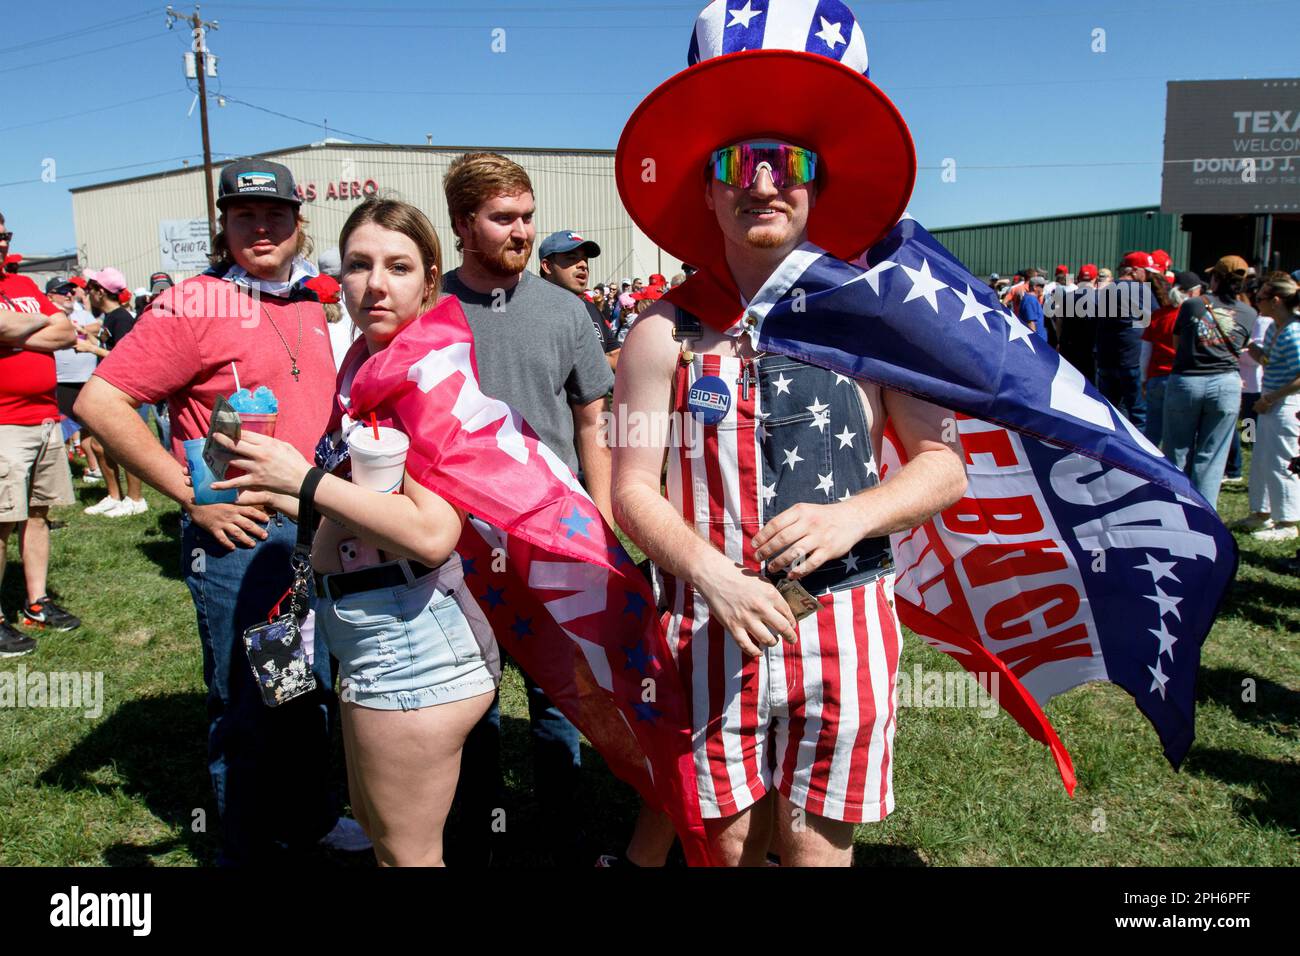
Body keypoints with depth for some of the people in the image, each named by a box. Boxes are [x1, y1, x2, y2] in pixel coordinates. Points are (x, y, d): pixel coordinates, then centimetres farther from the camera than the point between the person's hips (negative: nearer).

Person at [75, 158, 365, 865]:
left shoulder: (310, 306, 10)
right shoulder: (194, 304, -11)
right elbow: (99, 402, -17)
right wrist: (195, 498, -18)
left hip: (315, 530, 7)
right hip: (237, 535, -6)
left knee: (314, 691, 19)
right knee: (247, 707, 7)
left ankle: (307, 817, 40)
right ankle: (245, 848, 28)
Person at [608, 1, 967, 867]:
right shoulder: (665, 333, -1)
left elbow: (944, 466, 2)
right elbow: (633, 487, -2)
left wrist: (851, 516, -16)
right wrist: (713, 576, -18)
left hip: (845, 622, 1)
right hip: (710, 623, 0)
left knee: (816, 843, 12)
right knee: (730, 843, 11)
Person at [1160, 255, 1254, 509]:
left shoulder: (1192, 305, 2)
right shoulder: (1248, 313, 5)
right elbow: (1239, 349, 11)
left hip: (1184, 381, -1)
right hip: (1226, 384, 1)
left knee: (1176, 452, 9)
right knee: (1210, 457, 6)